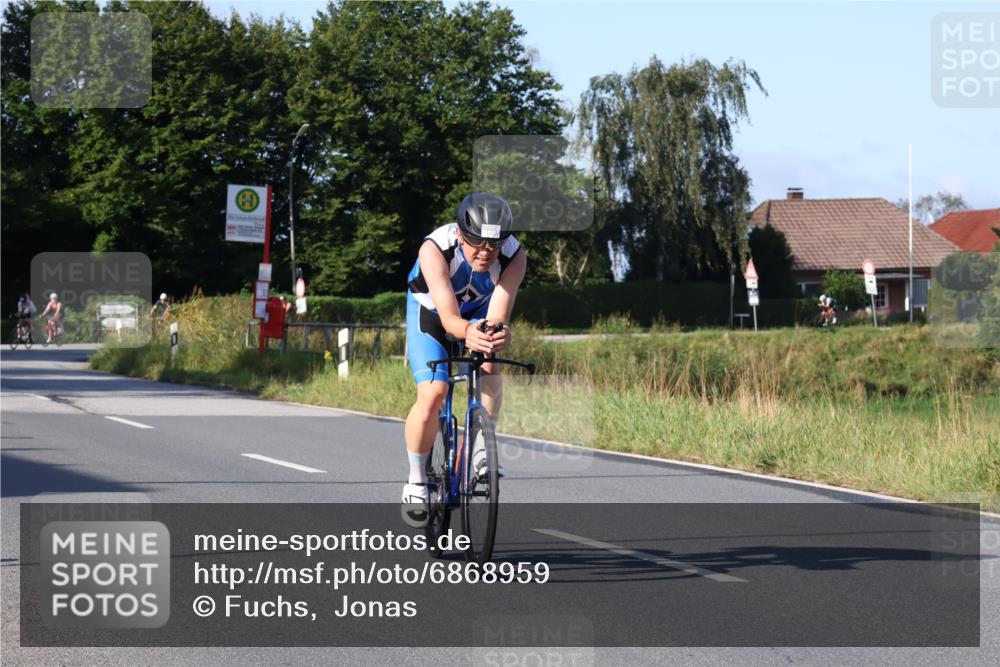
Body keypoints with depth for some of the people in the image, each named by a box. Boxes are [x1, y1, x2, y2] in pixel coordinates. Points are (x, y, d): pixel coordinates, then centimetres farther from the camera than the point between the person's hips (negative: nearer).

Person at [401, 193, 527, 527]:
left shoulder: (514, 257, -31)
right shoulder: (435, 249, -37)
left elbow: (498, 316, -41)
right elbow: (449, 317, -44)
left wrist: (498, 333, -64)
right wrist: (467, 333, -67)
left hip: (478, 314, 2)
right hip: (431, 313, -2)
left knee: (489, 367, -28)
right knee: (432, 393, -20)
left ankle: (481, 449, -9)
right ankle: (416, 482, -2)